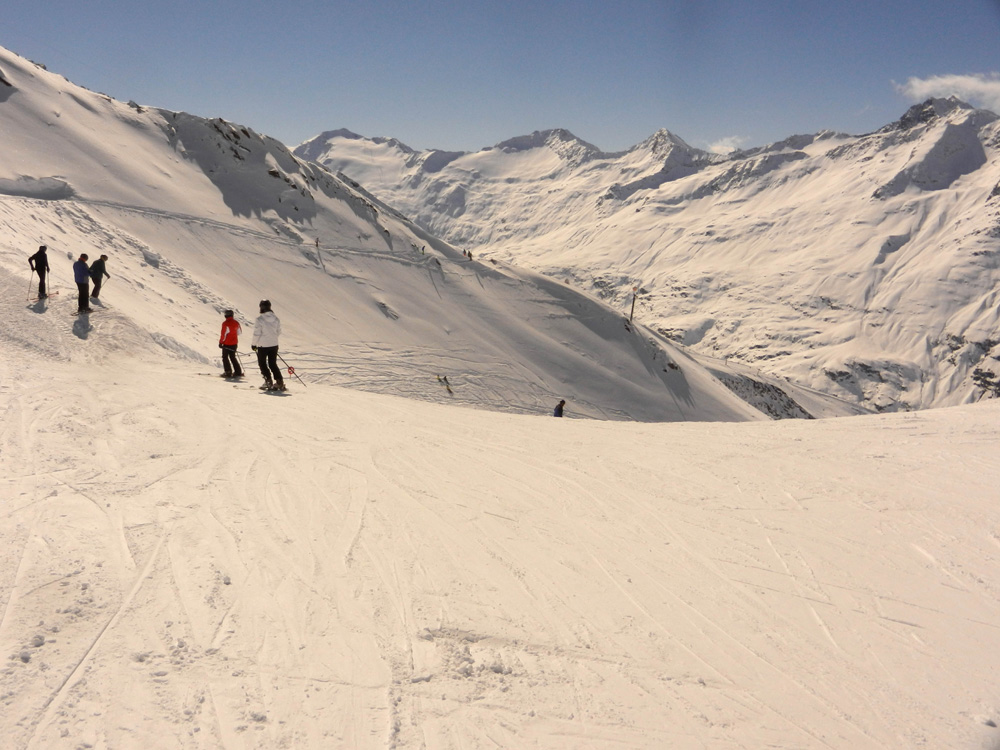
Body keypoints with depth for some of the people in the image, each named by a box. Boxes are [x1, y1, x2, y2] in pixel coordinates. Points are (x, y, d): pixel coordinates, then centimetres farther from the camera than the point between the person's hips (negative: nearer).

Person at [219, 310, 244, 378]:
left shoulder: (225, 323, -17)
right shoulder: (236, 322, 3)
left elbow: (223, 334, -18)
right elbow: (239, 332, 14)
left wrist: (220, 342, -9)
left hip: (227, 344, -6)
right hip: (235, 343, 6)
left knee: (225, 357, 5)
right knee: (233, 357, 17)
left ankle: (228, 372, -2)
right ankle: (238, 372, 12)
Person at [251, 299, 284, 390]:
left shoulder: (259, 319, -15)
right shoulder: (275, 318, 0)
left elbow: (257, 333, -13)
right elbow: (279, 332, 9)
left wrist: (254, 344, 0)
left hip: (263, 345, -5)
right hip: (274, 345, 5)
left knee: (262, 364, 12)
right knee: (273, 364, 14)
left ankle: (269, 382, 4)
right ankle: (279, 382, 5)